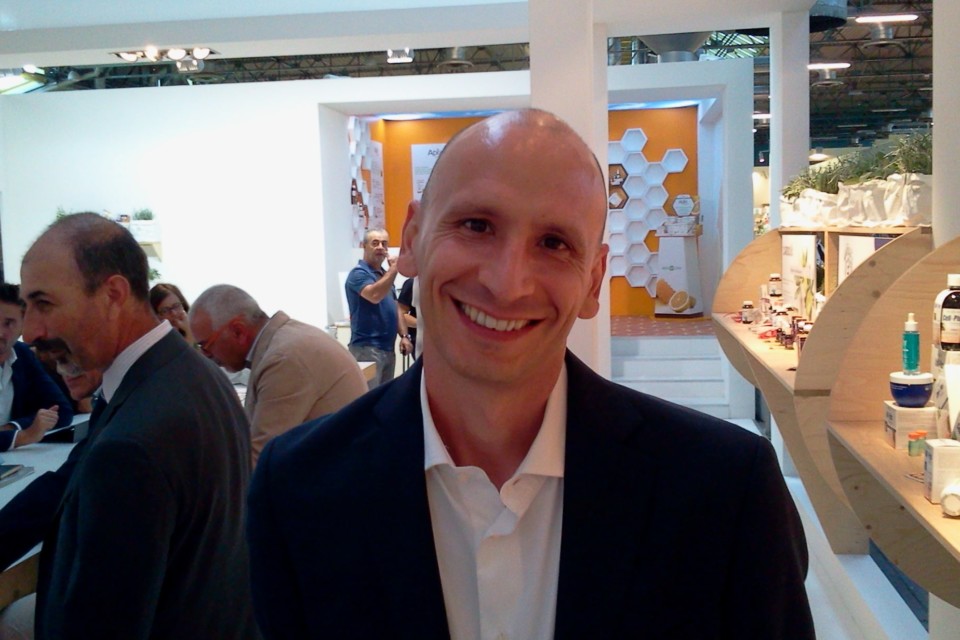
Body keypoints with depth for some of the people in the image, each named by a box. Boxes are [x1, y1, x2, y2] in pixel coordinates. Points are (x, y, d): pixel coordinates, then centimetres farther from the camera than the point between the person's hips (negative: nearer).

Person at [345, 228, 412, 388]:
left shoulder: (385, 275, 19)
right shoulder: (359, 273, -8)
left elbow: (395, 309, 21)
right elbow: (374, 295, -27)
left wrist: (404, 335, 7)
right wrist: (394, 268, -22)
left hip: (388, 348, 9)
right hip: (367, 348, -9)